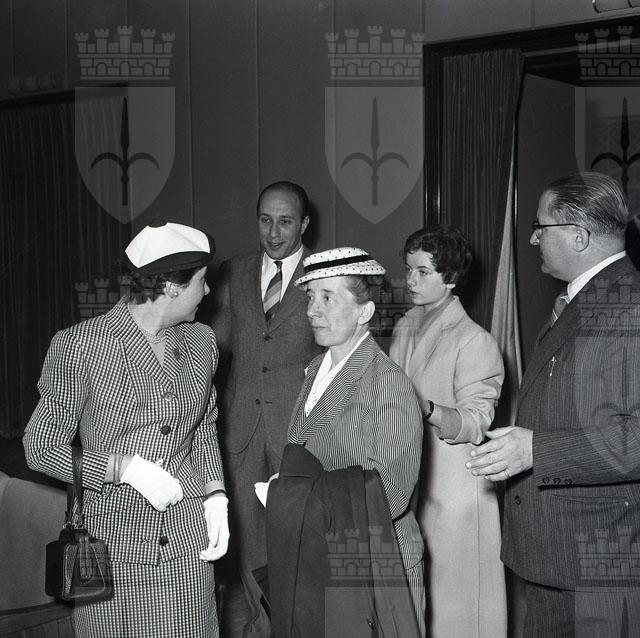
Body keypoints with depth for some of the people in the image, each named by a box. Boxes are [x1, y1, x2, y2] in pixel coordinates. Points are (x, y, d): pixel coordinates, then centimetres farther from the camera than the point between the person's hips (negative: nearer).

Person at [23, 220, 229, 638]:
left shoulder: (202, 342, 5)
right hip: (112, 545, -4)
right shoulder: (79, 345, -11)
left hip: (189, 541, 4)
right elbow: (41, 448, -8)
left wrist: (215, 495, 2)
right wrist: (125, 467, -18)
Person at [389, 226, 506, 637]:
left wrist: (427, 410, -32)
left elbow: (475, 423, -16)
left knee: (453, 595, 0)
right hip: (407, 478, 6)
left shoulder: (475, 341, -11)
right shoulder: (404, 330, 11)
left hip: (453, 487, -6)